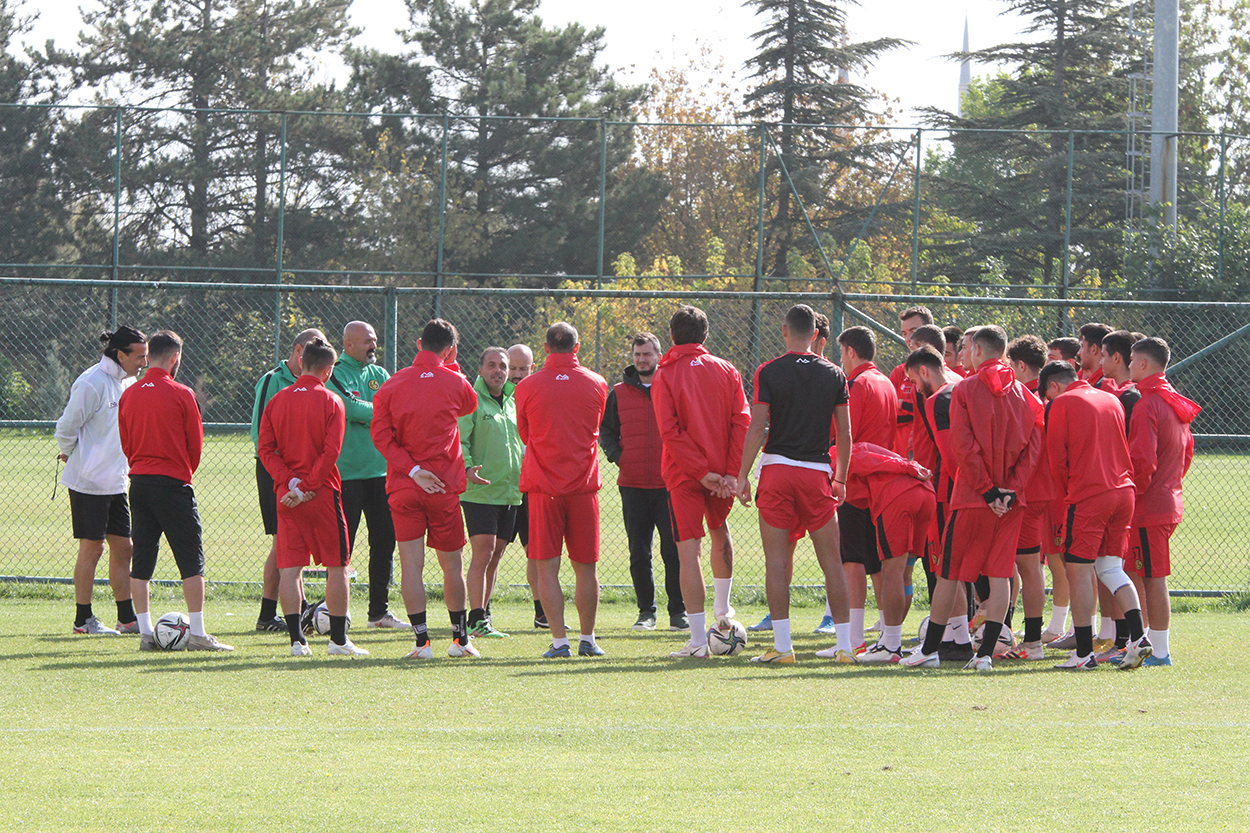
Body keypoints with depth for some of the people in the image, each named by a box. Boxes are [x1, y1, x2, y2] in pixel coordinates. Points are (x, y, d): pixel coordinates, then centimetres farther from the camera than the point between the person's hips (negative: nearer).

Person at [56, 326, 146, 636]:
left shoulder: (128, 383, 11)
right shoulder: (91, 384, -17)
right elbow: (66, 428, -14)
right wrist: (70, 455, 1)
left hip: (115, 481, 8)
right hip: (88, 482, -8)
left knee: (123, 548, 8)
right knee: (91, 547, -4)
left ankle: (127, 618, 14)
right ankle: (83, 619, 4)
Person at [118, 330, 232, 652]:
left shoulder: (128, 395, 5)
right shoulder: (181, 395, -9)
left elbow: (125, 443, 10)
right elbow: (195, 445, -2)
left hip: (138, 481, 5)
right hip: (173, 485, -5)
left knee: (141, 561, 8)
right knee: (191, 559, 0)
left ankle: (145, 632, 6)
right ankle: (197, 634, -4)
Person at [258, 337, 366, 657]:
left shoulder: (277, 400, 6)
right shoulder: (331, 402, -4)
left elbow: (265, 449, -1)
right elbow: (330, 452, -13)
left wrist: (291, 483, -6)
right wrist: (307, 486, -12)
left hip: (287, 496, 3)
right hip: (323, 493, -3)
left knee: (290, 568, 3)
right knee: (337, 567, 6)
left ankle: (296, 640, -3)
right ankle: (338, 640, 7)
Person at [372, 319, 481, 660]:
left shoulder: (393, 384, 1)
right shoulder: (453, 383, -1)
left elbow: (380, 434, -7)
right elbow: (470, 405, 21)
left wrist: (412, 470, -10)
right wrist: (452, 367, 21)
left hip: (403, 487, 0)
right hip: (445, 486, 0)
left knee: (411, 565, -1)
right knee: (452, 565, 11)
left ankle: (422, 641, -7)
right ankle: (460, 639, 20)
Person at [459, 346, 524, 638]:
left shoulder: (513, 402, 16)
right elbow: (458, 441, -13)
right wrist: (466, 468, -29)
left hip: (510, 493, 7)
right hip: (479, 492, -7)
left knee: (495, 557, 9)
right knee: (482, 554, -12)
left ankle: (481, 617, 15)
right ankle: (477, 619, -11)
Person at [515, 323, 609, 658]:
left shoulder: (527, 388, -3)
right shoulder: (597, 384, 2)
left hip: (543, 487, -2)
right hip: (584, 485, 2)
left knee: (547, 567, 0)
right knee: (586, 567, 9)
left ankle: (560, 640, -6)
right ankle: (587, 639, 13)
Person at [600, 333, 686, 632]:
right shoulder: (619, 393, 9)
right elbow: (606, 431, 16)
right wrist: (617, 456, -1)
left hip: (669, 484, -2)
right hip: (633, 485, 2)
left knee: (673, 550, -4)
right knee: (639, 553, 4)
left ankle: (678, 611, 5)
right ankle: (646, 611, 13)